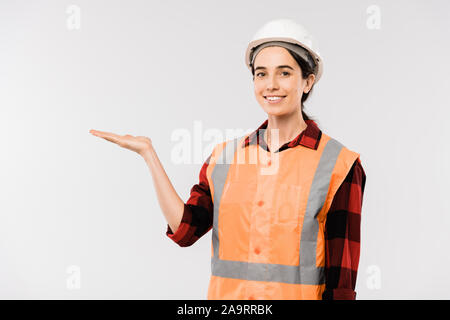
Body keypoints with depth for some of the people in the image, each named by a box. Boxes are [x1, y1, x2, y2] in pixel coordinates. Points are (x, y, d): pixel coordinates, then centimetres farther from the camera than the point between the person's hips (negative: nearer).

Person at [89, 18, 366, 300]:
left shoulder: (338, 166, -7)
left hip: (301, 294, -3)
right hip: (226, 295, 3)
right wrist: (148, 152, -3)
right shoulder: (225, 156, 5)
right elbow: (184, 230, -5)